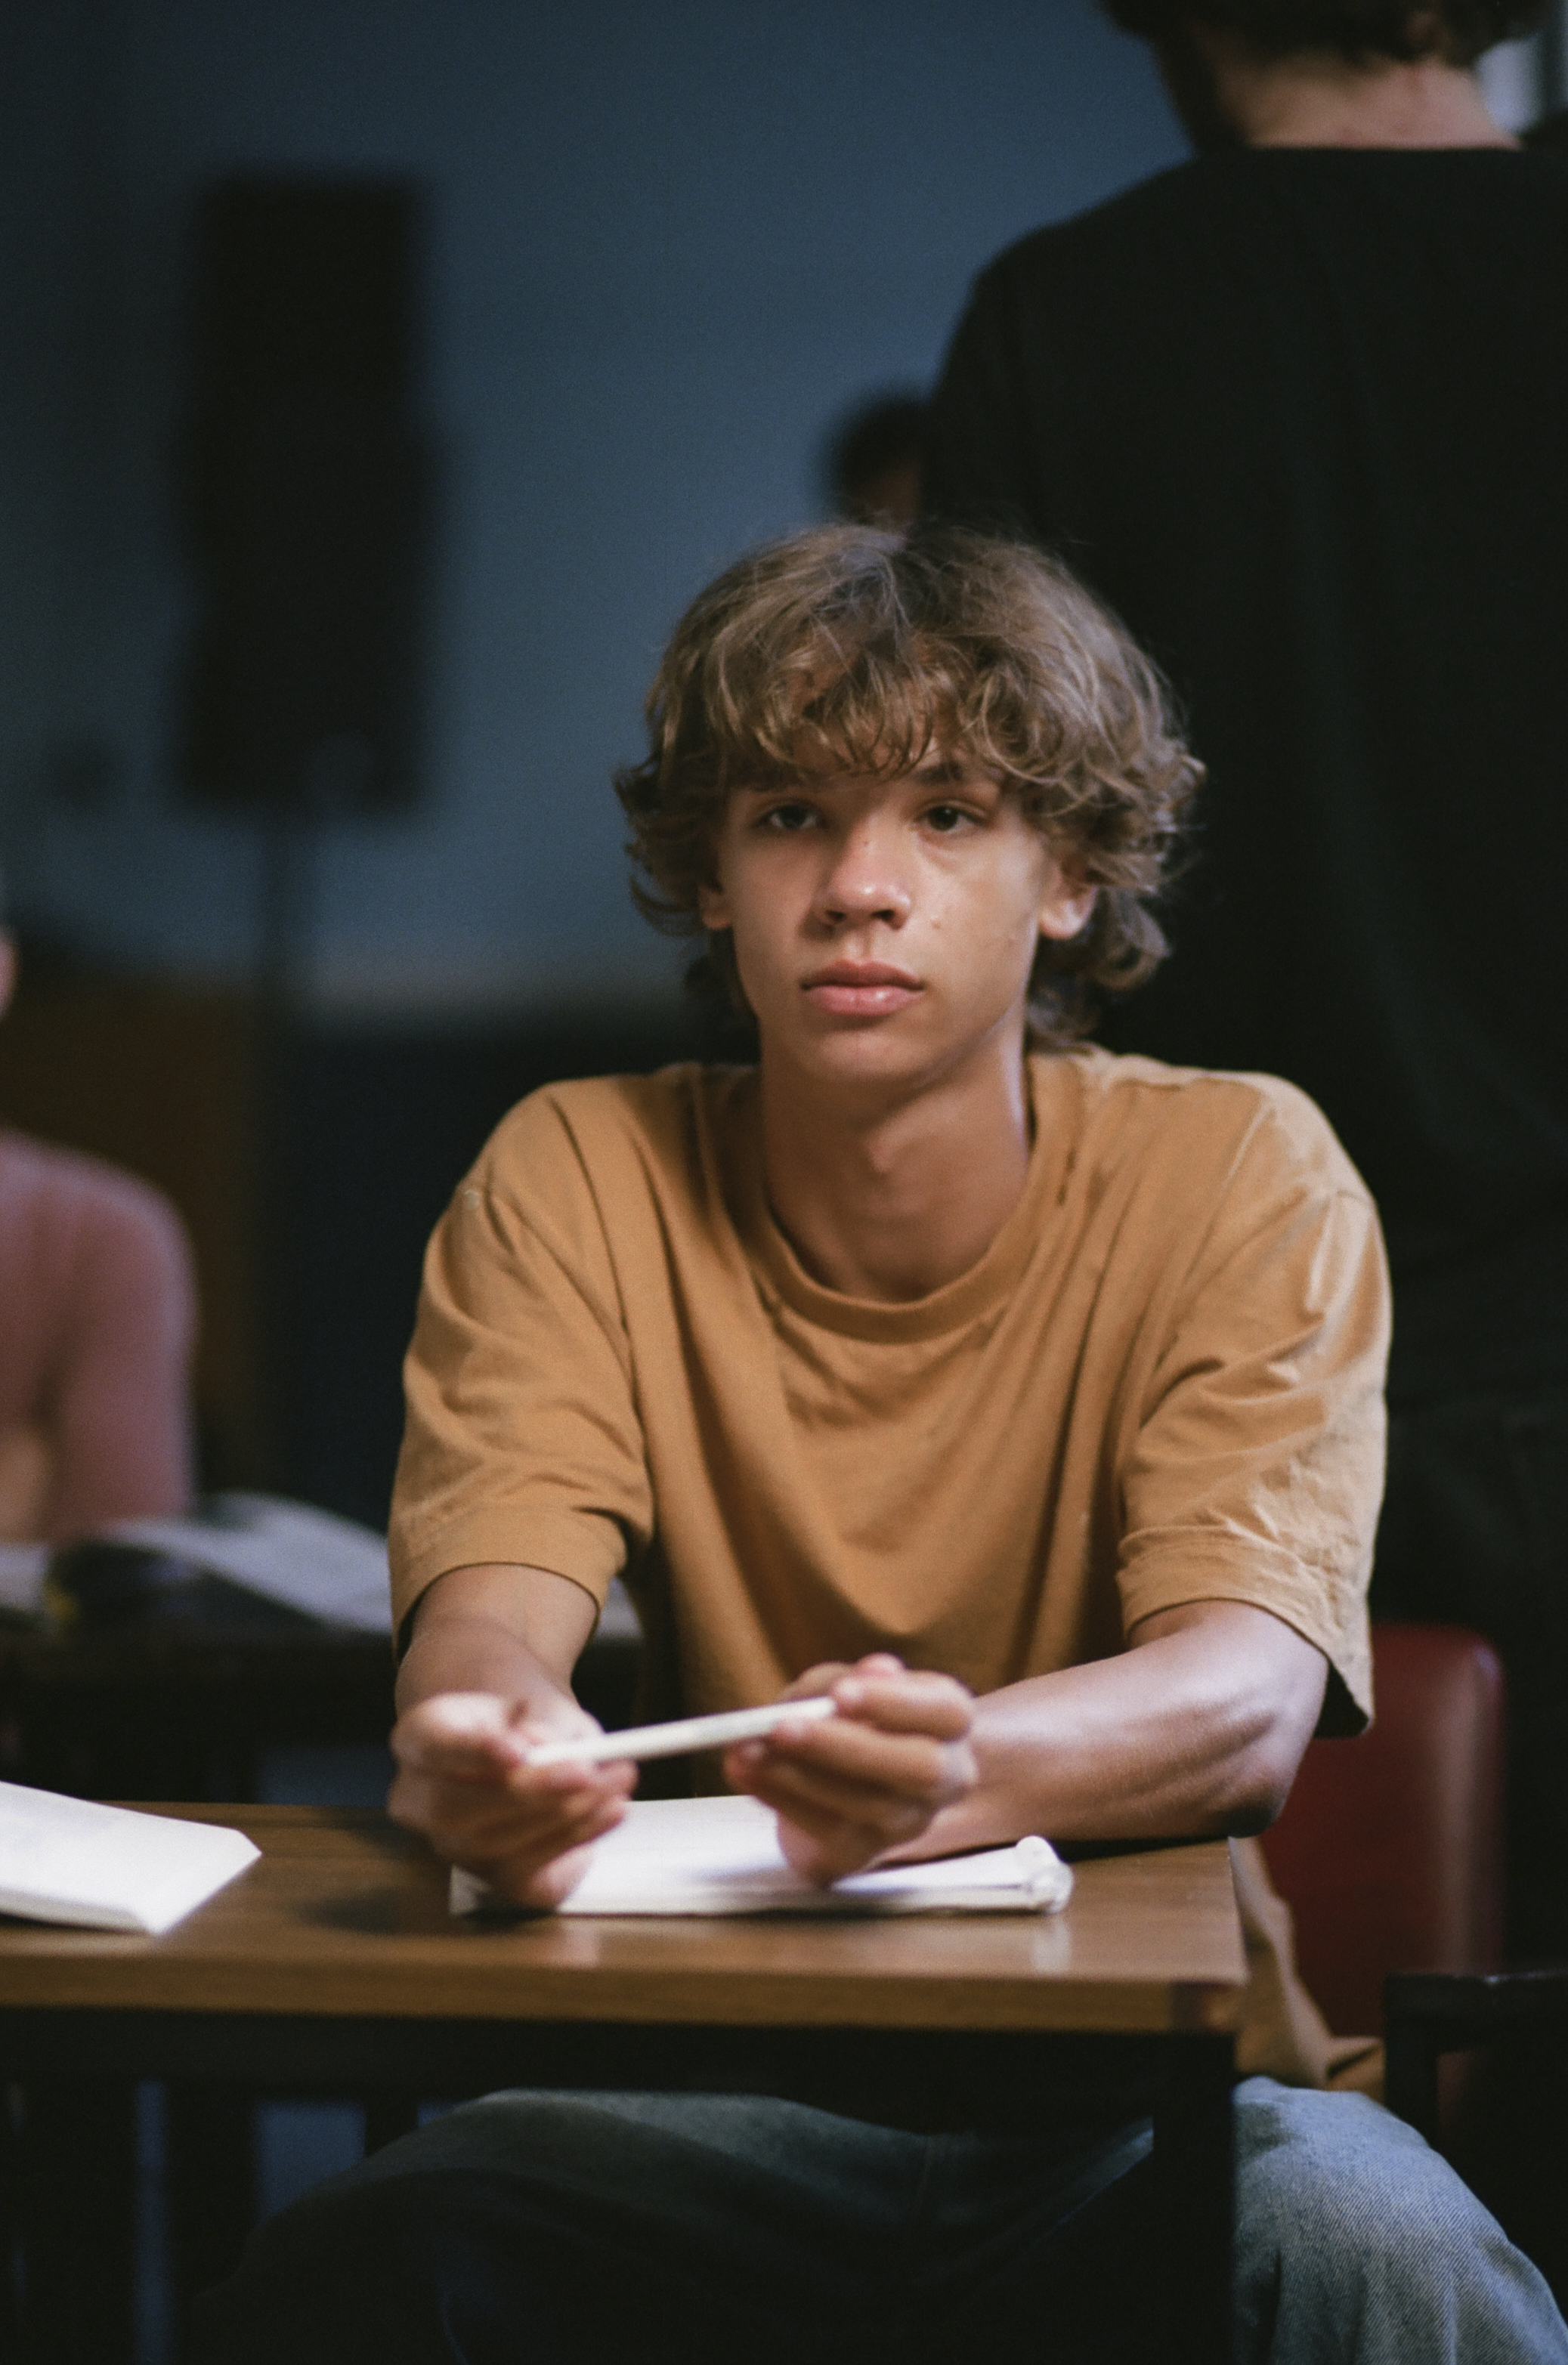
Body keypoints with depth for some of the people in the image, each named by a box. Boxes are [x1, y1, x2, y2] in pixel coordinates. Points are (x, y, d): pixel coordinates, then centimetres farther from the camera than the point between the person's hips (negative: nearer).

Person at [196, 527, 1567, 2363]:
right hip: (722, 2103, 1)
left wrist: (959, 1771, -43)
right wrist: (490, 1739, -41)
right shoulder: (578, 1180, 1)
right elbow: (491, 1599, -14)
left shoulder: (1237, 1173, -5)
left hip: (1156, 2099, -1)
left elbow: (1252, 1686, -19)